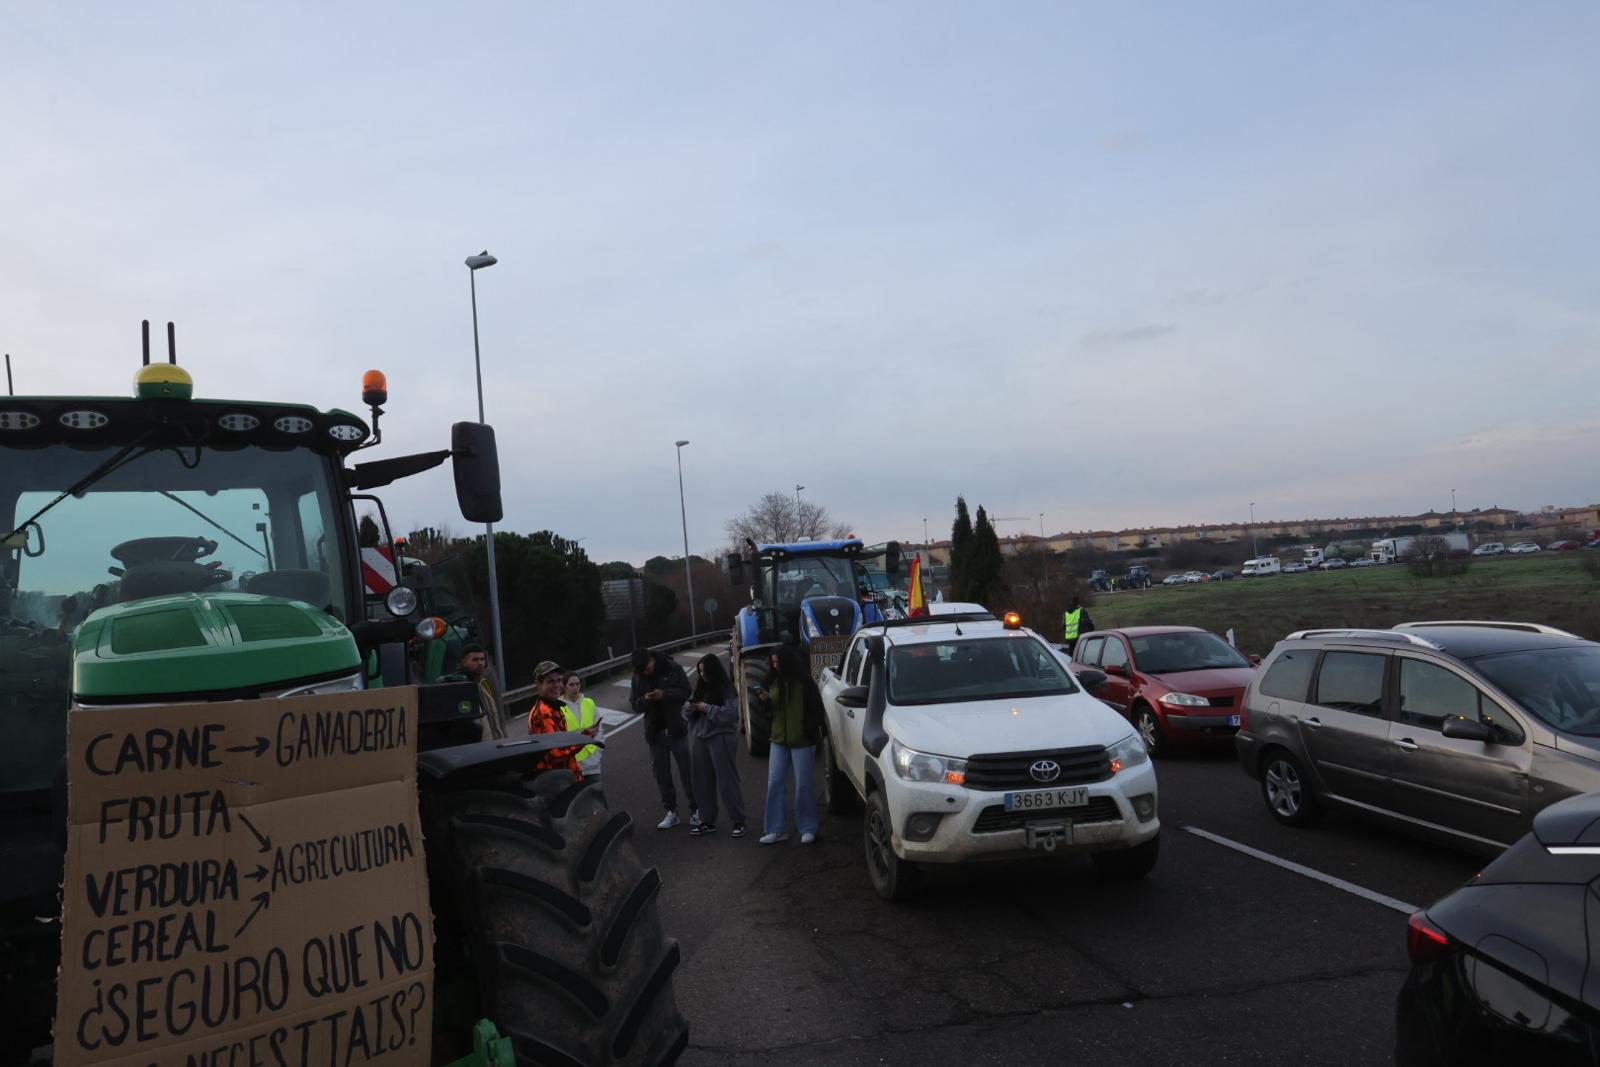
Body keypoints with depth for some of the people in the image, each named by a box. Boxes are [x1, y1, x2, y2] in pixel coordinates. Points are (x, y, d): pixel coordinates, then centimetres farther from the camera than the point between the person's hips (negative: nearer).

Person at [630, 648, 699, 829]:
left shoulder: (672, 669, -8)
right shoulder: (637, 677, 2)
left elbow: (685, 691, -8)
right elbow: (634, 704, 3)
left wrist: (664, 695, -23)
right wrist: (644, 700, -20)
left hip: (676, 728, -3)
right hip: (655, 730, 3)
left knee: (686, 769, 0)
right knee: (661, 772, 7)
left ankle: (695, 810, 9)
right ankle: (671, 811, 17)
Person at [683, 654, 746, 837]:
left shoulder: (726, 689, -5)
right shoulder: (700, 688, 13)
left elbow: (732, 713, -17)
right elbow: (686, 714, 16)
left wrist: (707, 708, -15)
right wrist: (689, 708, -7)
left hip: (720, 738, -6)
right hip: (699, 738, 6)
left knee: (727, 781, -3)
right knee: (702, 782, 8)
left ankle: (738, 821, 5)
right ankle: (708, 821, 18)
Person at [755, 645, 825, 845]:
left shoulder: (804, 682, -9)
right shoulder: (773, 681, 6)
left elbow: (816, 709, -6)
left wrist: (812, 731, -13)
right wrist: (763, 700, -4)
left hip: (802, 740, -5)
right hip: (779, 739, 5)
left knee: (804, 784, 2)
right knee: (775, 783, 3)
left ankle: (807, 829, 13)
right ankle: (776, 830, 9)